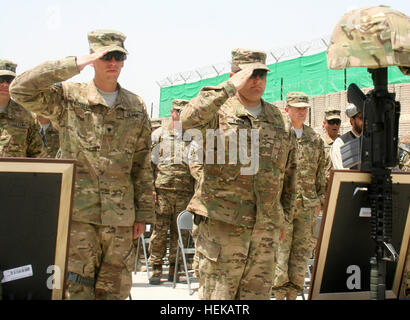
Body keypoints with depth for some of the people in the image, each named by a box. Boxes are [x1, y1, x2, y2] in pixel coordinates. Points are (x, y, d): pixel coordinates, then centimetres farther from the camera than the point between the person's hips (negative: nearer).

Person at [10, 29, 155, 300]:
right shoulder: (67, 97, 3)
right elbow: (21, 89, -13)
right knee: (76, 289, -4)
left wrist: (143, 214, 10)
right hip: (77, 214, -3)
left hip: (120, 217, 3)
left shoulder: (136, 107, 12)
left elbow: (143, 165, 14)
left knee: (114, 290, 7)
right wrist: (75, 65, -15)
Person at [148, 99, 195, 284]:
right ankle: (156, 268, 5)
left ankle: (174, 268, 12)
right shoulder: (158, 135, 11)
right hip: (162, 190, -1)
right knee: (159, 230, -2)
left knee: (180, 232, 3)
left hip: (185, 193, 1)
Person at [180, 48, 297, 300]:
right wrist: (230, 88, -21)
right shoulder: (218, 112, 0)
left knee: (258, 293, 9)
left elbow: (290, 173, 20)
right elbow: (189, 118, -24)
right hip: (222, 224, -4)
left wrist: (283, 218, 18)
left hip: (266, 230, 5)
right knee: (217, 294, -1)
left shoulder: (281, 121, 14)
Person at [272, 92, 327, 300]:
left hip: (308, 205, 5)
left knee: (302, 250, 7)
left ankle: (293, 294, 15)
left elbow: (321, 172, 18)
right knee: (280, 250, -4)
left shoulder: (315, 139, 13)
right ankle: (279, 294, 4)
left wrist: (320, 200, 14)